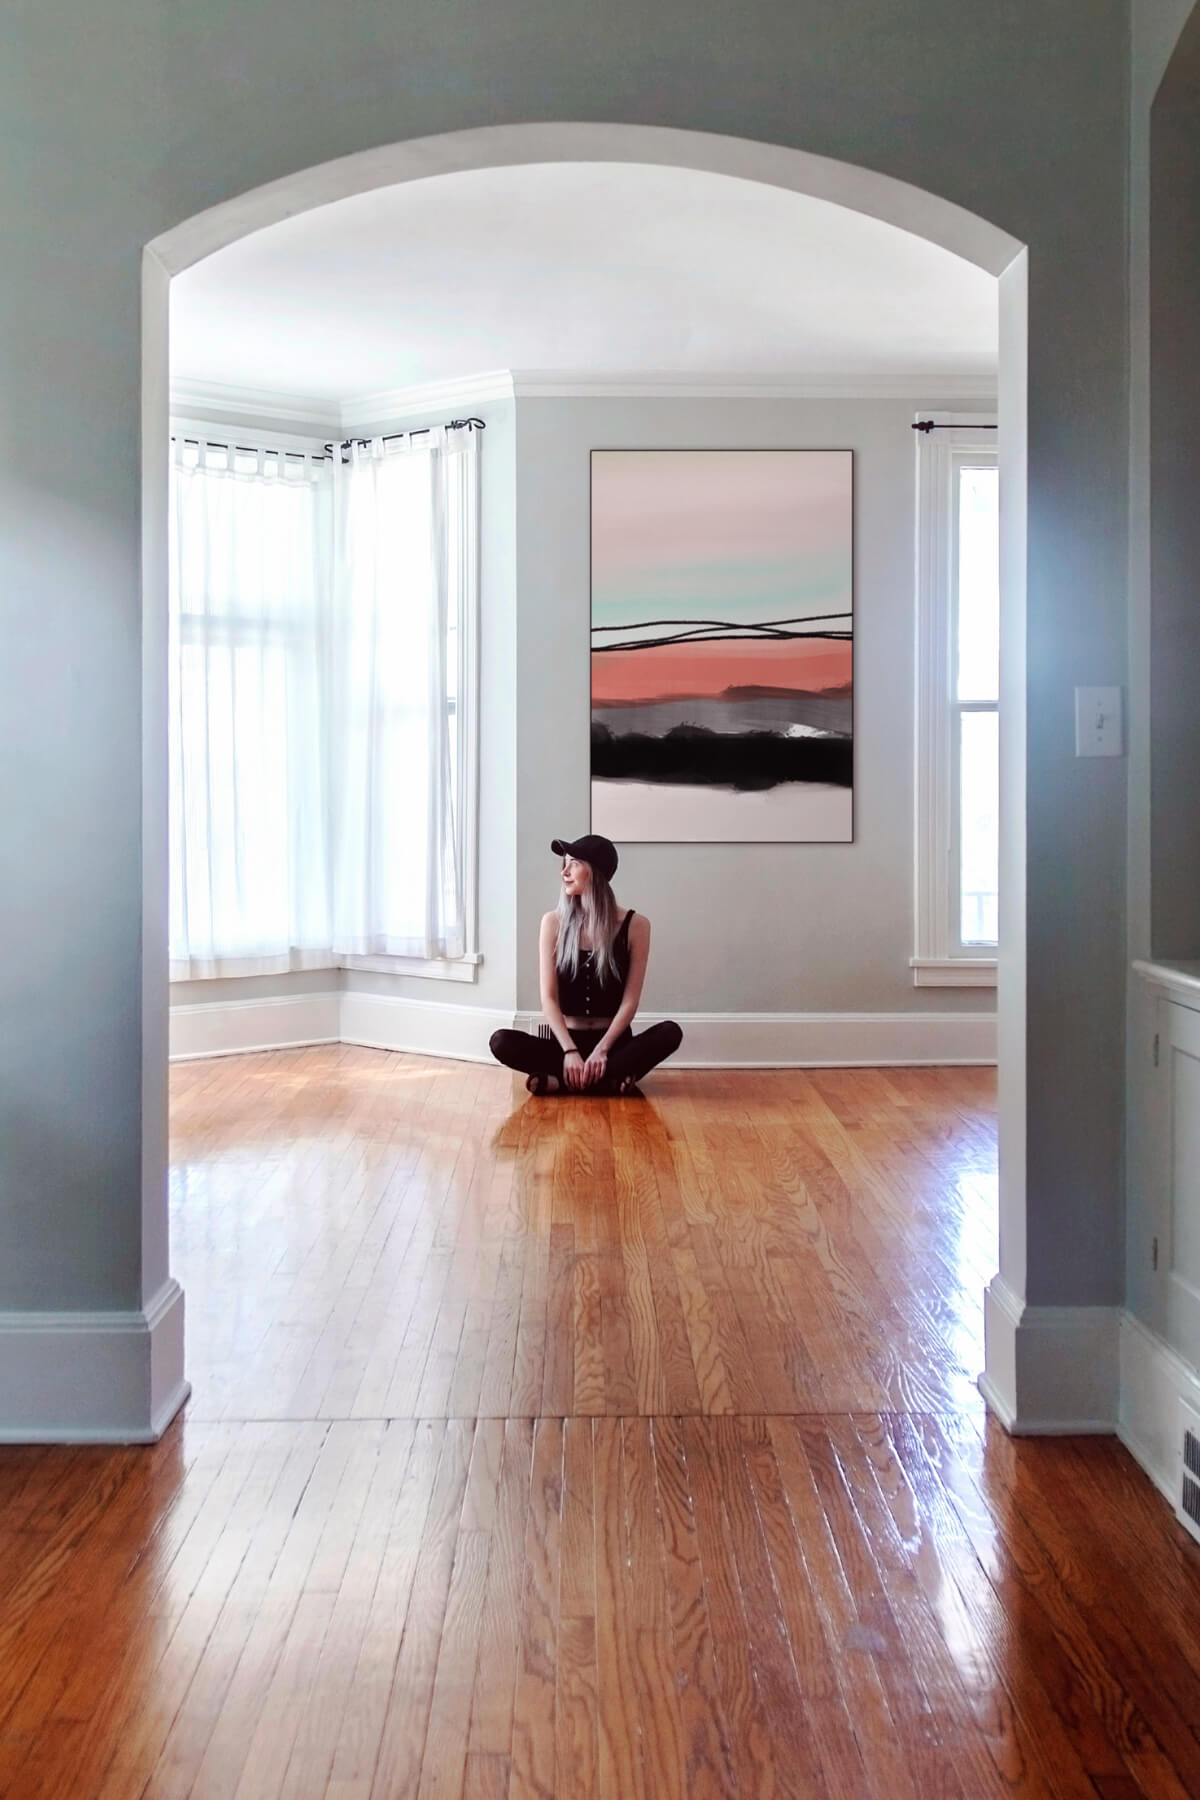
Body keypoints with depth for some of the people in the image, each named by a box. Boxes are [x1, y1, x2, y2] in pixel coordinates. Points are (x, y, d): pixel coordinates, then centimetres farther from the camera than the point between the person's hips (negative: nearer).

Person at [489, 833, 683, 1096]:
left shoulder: (635, 925, -3)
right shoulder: (554, 923, -1)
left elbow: (630, 1000, -6)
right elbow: (549, 997, -6)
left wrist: (601, 1050, -19)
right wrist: (570, 1051, -19)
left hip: (614, 1042, 0)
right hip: (566, 1040, 0)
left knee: (670, 1032, -29)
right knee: (501, 1042, -26)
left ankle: (561, 1081, -33)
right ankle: (610, 1080, -34)